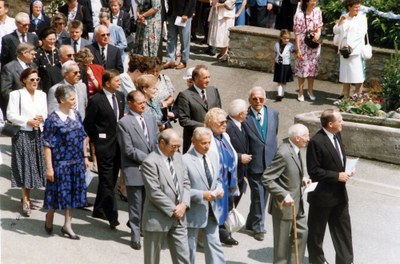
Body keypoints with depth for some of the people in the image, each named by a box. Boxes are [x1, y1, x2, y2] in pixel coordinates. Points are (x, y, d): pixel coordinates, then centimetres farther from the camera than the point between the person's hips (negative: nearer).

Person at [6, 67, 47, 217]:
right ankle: (26, 201, 4)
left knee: (34, 167, 7)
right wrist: (27, 122, -16)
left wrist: (42, 118, -7)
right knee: (24, 167, -3)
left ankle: (26, 198, 20)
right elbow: (11, 115, -8)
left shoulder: (42, 95, 12)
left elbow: (46, 114, 15)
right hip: (23, 135, -5)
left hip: (38, 135, 5)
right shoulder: (16, 94, -4)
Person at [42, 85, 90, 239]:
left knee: (72, 192, 11)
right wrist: (49, 168, -15)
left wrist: (85, 157, 12)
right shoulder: (53, 119, -14)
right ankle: (49, 218, 32)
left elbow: (83, 137, 13)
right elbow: (47, 145, -13)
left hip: (76, 162, 6)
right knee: (58, 192, 5)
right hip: (60, 163, -6)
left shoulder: (76, 115, 4)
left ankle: (67, 225, 22)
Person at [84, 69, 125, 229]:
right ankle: (112, 216, -5)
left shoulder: (120, 96, 8)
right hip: (104, 146, -7)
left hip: (118, 144, 7)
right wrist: (96, 141, -2)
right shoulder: (96, 100, -13)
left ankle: (99, 210, 26)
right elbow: (88, 123, -7)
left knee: (111, 180, 13)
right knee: (107, 182, -5)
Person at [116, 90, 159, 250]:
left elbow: (157, 140, 12)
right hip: (135, 169, -5)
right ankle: (135, 236, 16)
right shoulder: (124, 123, -11)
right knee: (136, 205, 4)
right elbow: (128, 150, -14)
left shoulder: (150, 118, 8)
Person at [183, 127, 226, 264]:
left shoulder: (211, 158, 8)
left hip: (211, 211, 6)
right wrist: (201, 195, -24)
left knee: (214, 245, 7)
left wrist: (219, 189, -2)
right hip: (194, 213, -6)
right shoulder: (185, 160, -15)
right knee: (190, 248, 9)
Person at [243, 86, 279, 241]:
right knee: (258, 196, 0)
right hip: (254, 163, -5)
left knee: (263, 194, 15)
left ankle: (251, 223, 34)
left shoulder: (274, 114, 4)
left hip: (270, 162, 5)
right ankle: (258, 227, 16)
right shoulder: (244, 116, -11)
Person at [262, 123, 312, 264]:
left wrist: (301, 179, 4)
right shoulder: (284, 153, -26)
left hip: (297, 203, 9)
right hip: (284, 205, -9)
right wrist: (284, 195, -29)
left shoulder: (294, 148, 1)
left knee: (302, 231, 19)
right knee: (282, 240, 7)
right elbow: (266, 179, -26)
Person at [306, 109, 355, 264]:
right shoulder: (316, 142, -22)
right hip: (322, 194, -7)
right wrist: (337, 176, -21)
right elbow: (313, 171, -21)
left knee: (343, 228, 12)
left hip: (339, 193, 7)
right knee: (316, 231, 11)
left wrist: (346, 170, -1)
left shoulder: (337, 135, 3)